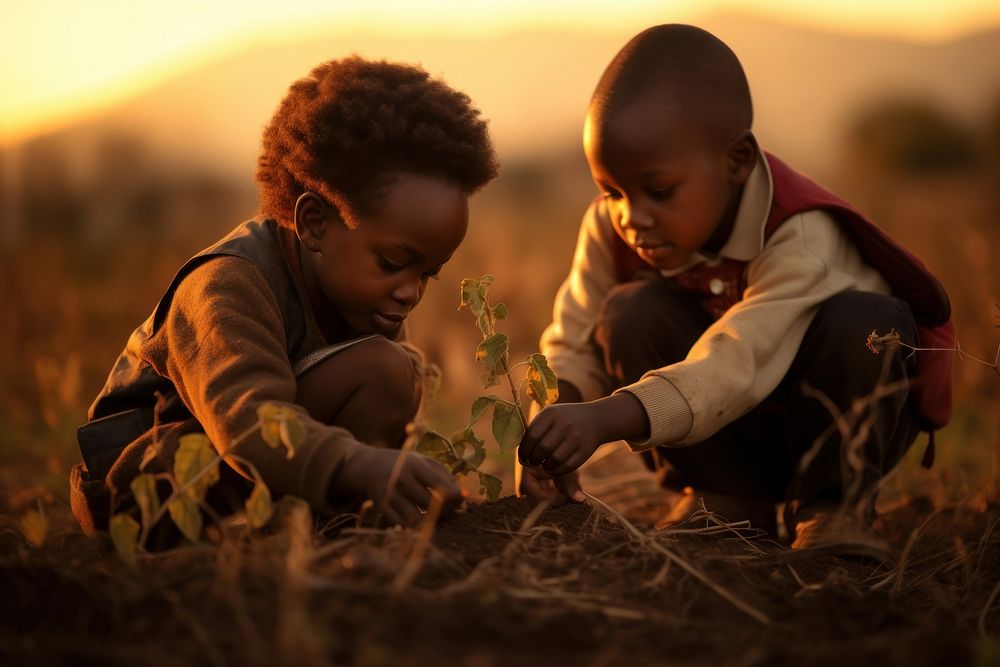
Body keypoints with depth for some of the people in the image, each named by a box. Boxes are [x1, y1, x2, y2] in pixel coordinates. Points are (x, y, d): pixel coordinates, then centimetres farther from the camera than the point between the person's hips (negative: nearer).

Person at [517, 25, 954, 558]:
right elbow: (574, 346, -14)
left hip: (839, 427, -4)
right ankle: (724, 499, -8)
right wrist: (547, 430, -36)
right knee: (631, 314, -22)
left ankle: (833, 504, -12)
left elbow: (735, 367, -44)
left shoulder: (801, 237, -33)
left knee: (862, 323, -34)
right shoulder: (611, 231, -14)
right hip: (728, 437, 4)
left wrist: (607, 418, -58)